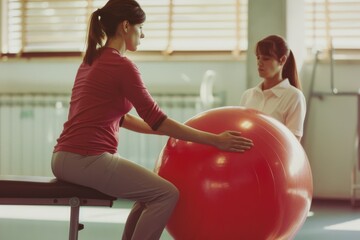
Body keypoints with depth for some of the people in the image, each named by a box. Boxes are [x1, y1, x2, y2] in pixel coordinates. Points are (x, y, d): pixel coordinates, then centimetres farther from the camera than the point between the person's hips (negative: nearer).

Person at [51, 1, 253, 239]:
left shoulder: (93, 60, 18)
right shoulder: (121, 65, -11)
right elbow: (156, 119, -12)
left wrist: (174, 132, 24)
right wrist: (215, 140, -8)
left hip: (68, 158, 10)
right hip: (87, 159, -10)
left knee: (150, 189, 23)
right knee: (166, 194, -4)